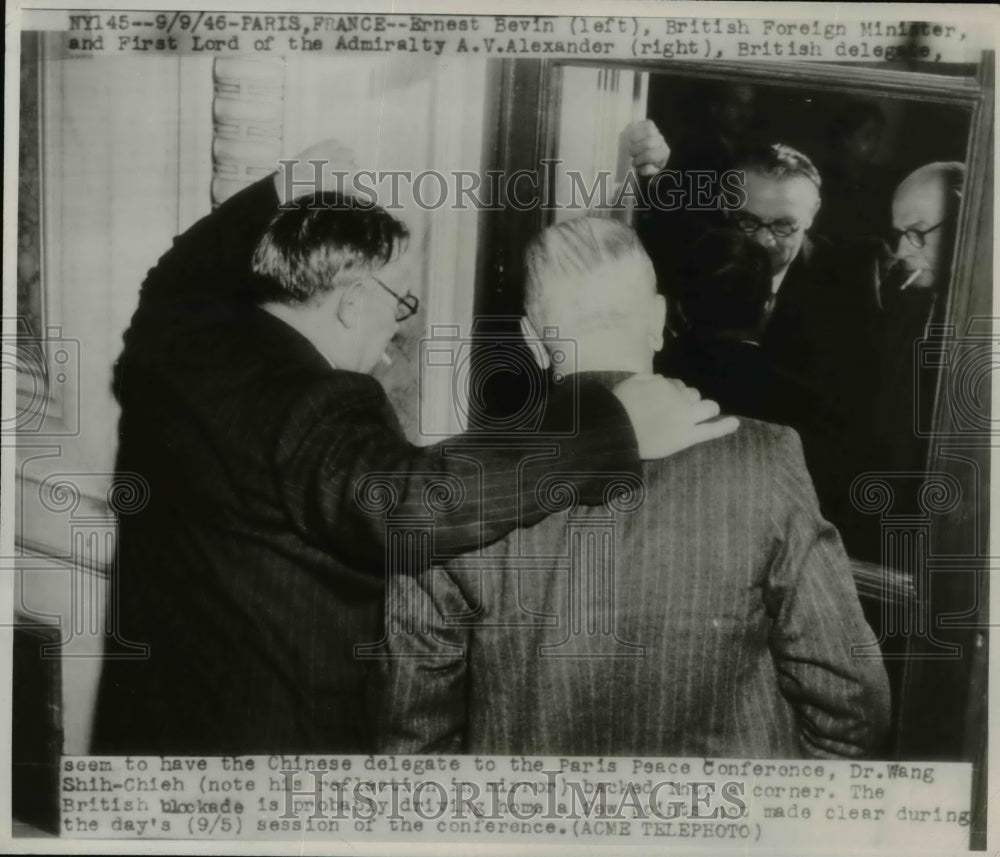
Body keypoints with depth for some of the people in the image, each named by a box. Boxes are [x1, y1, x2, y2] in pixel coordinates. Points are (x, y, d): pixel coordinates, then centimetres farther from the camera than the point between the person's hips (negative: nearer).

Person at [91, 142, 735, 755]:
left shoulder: (172, 337, -3)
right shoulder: (316, 410, -29)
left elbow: (178, 279, 21)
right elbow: (407, 503, -47)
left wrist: (273, 197, 15)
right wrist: (614, 430, -47)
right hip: (275, 734, -8)